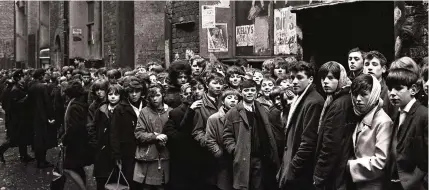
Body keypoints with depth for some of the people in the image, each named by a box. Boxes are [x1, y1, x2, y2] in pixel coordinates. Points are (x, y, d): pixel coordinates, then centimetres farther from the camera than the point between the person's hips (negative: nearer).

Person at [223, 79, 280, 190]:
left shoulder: (262, 111, 15)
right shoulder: (233, 113, 2)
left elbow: (269, 135, 14)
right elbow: (227, 136, 1)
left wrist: (273, 158, 6)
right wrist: (235, 150, -13)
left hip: (261, 159, 3)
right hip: (243, 160, -3)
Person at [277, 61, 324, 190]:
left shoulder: (313, 102, -16)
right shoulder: (299, 99, 14)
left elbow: (308, 142, -21)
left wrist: (291, 170, -18)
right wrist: (285, 168, 13)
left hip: (300, 175, -9)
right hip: (290, 174, 9)